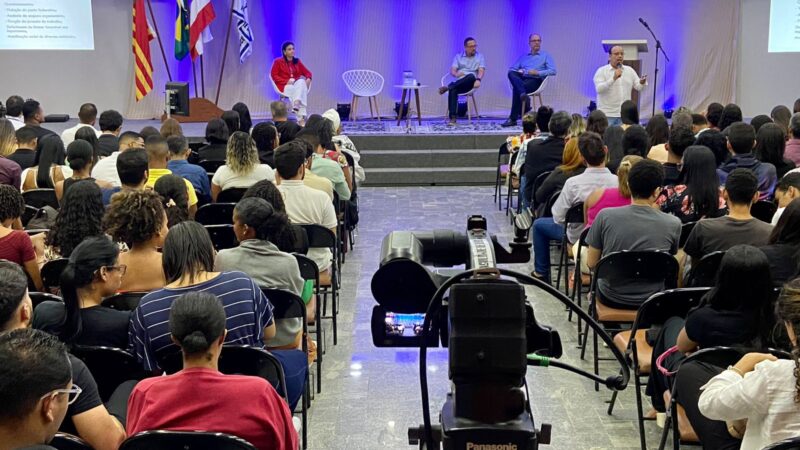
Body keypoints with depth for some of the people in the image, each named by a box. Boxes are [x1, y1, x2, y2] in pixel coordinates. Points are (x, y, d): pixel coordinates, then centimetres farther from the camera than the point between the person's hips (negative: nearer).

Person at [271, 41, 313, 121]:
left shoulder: (297, 61, 18)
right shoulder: (278, 61, 7)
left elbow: (307, 72, 14)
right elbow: (274, 75, -2)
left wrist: (308, 78, -11)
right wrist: (286, 81, -16)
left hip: (297, 84, 3)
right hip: (285, 86, -3)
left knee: (302, 82, -32)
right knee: (294, 90, -36)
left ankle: (296, 105, -53)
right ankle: (302, 116, -48)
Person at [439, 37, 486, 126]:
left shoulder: (480, 56, 13)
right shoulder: (458, 56, 17)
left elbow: (481, 71, -2)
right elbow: (452, 71, 4)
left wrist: (478, 80, -25)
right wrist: (456, 74, -21)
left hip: (471, 83, -1)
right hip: (459, 83, 1)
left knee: (471, 76, -38)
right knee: (453, 90, -36)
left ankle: (448, 87, -35)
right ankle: (453, 118, -41)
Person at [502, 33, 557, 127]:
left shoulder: (546, 55, 14)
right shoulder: (523, 57, 26)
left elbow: (553, 71, -1)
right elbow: (511, 69, 18)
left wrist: (537, 73, -12)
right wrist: (519, 71, -4)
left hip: (535, 81, -4)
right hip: (521, 79, 4)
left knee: (516, 88, -32)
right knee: (511, 73, -28)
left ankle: (513, 118, -28)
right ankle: (523, 94, -47)